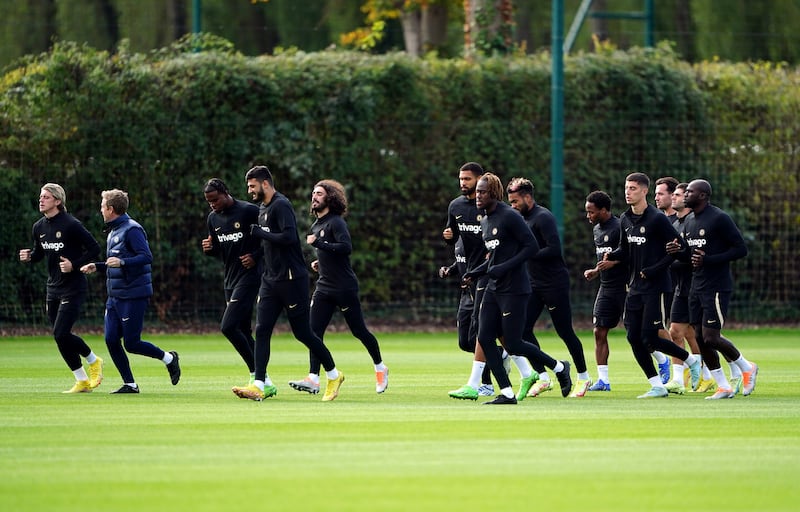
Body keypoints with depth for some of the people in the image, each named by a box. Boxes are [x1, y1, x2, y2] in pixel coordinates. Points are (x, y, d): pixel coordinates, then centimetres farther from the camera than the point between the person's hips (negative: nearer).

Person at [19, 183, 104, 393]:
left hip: (73, 287, -7)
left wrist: (74, 264, -20)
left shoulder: (71, 225, -14)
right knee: (61, 337, 5)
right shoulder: (39, 227, 7)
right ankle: (82, 381, 16)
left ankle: (93, 360, 10)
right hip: (53, 288, 7)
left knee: (61, 334, -15)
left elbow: (94, 249, -10)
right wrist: (29, 256, -2)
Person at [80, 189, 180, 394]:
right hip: (115, 297, 9)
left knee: (131, 344, -7)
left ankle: (169, 358, 15)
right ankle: (129, 384, 8)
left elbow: (146, 257, -23)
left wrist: (122, 262, -33)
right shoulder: (113, 232, 17)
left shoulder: (132, 230, -14)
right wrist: (97, 266, 17)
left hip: (133, 295, -9)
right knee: (111, 340, 1)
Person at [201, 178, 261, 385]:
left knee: (228, 327, -17)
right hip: (230, 280, 8)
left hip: (248, 277, -8)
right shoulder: (213, 218, 10)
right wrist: (208, 249, -1)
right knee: (243, 331, 9)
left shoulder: (249, 211, -12)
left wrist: (255, 256, -16)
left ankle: (255, 373, -8)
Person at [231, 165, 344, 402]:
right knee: (261, 330, -3)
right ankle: (260, 386, -8)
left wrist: (259, 233, -18)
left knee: (303, 333, -1)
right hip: (270, 280, 9)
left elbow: (289, 237, -26)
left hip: (292, 279, -9)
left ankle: (333, 375, 16)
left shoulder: (281, 206, -14)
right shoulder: (263, 209, 15)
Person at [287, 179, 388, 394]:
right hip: (324, 286, 8)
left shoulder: (336, 222, -12)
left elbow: (346, 247, -28)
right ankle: (313, 379, -12)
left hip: (344, 286, -8)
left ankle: (380, 368, 23)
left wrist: (318, 243, -26)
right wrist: (320, 262, 13)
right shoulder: (315, 226, 15)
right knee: (314, 332, -6)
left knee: (359, 330, 3)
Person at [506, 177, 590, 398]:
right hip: (534, 284, 9)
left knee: (565, 331, -1)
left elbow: (554, 249, -24)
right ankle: (543, 377, 1)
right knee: (523, 328, -3)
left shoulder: (543, 217, -15)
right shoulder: (524, 218, 13)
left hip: (555, 284, -9)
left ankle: (583, 377, 14)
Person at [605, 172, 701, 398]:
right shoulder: (625, 220, 9)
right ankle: (657, 386, 9)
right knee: (634, 338, 1)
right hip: (635, 288, 7)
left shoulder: (657, 219, -12)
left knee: (650, 338, -10)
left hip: (655, 287, -7)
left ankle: (692, 360, 13)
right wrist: (612, 255, -4)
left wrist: (655, 269, -17)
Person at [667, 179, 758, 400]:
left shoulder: (719, 219, -13)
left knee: (710, 337, -12)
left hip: (717, 288, -8)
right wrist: (678, 251, 0)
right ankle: (724, 387, 11)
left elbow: (741, 249, -14)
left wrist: (708, 260, -21)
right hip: (697, 288, 8)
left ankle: (746, 367, 12)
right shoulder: (689, 221, 13)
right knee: (699, 338, 3)